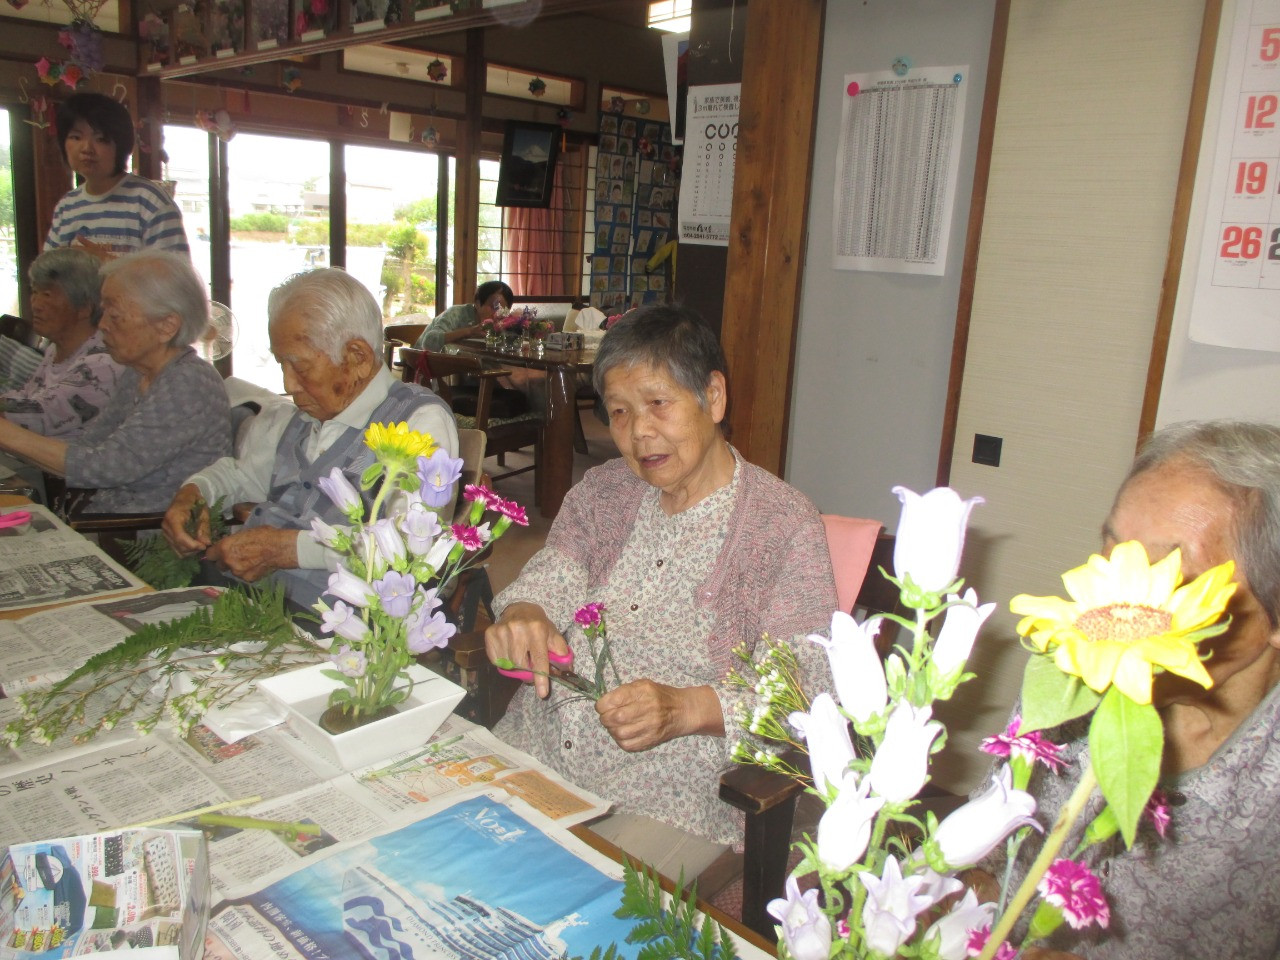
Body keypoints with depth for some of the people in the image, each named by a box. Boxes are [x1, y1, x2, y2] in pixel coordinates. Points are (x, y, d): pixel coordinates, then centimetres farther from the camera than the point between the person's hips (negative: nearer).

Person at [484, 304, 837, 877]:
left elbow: (808, 690, -14)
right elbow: (550, 579, 0)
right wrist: (523, 614, -25)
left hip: (674, 801, -5)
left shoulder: (785, 524, -9)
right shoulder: (601, 490, 10)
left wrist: (688, 707, -31)